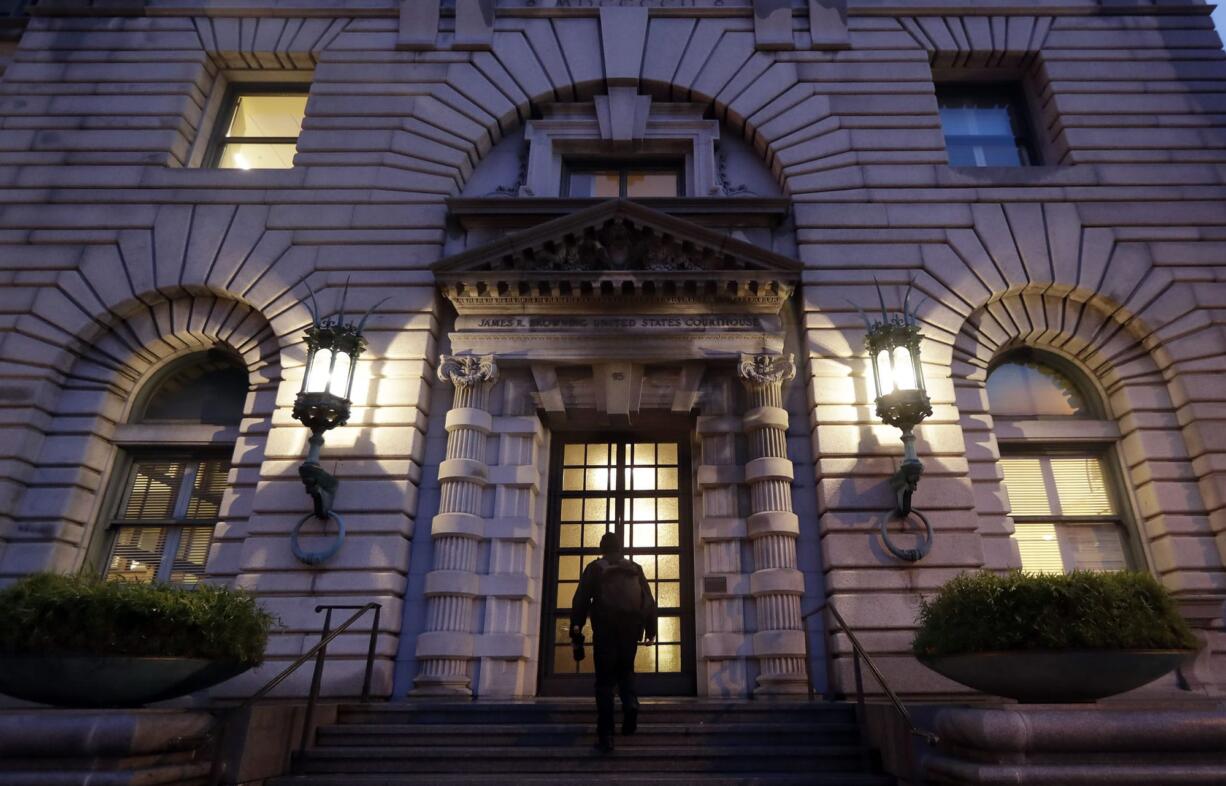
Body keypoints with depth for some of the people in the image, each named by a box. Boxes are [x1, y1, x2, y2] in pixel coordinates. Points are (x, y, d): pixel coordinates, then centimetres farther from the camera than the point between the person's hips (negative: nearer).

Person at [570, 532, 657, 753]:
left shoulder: (595, 568, 7)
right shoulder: (635, 568, 14)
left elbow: (580, 601, 1)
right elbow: (649, 600, 10)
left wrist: (576, 632, 2)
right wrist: (650, 629, 12)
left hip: (605, 628, -2)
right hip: (631, 627, 2)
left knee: (605, 679, 3)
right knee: (625, 670, 22)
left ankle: (606, 735, -3)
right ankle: (630, 703, -6)